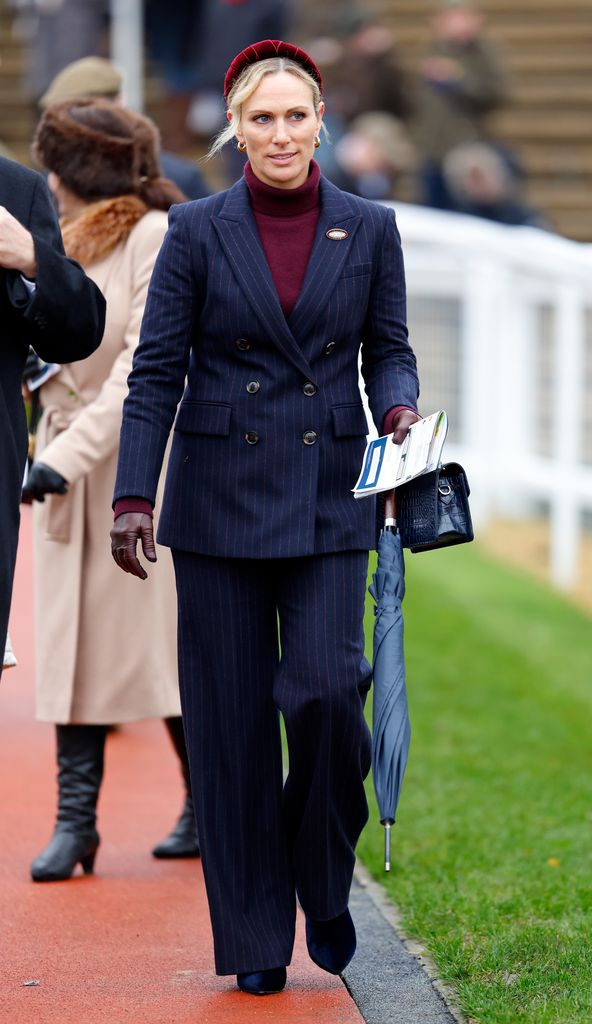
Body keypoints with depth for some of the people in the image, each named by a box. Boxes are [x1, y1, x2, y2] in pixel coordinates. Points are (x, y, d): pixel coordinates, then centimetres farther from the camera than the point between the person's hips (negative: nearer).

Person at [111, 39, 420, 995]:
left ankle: (323, 884, 12)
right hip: (221, 501, 0)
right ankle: (255, 943, 11)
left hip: (329, 500, 0)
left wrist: (399, 411, -10)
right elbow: (157, 371, 1)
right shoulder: (197, 231, 2)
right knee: (232, 720, 1)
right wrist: (133, 495, -6)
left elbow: (389, 349, 12)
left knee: (325, 688, -15)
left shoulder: (369, 228, 5)